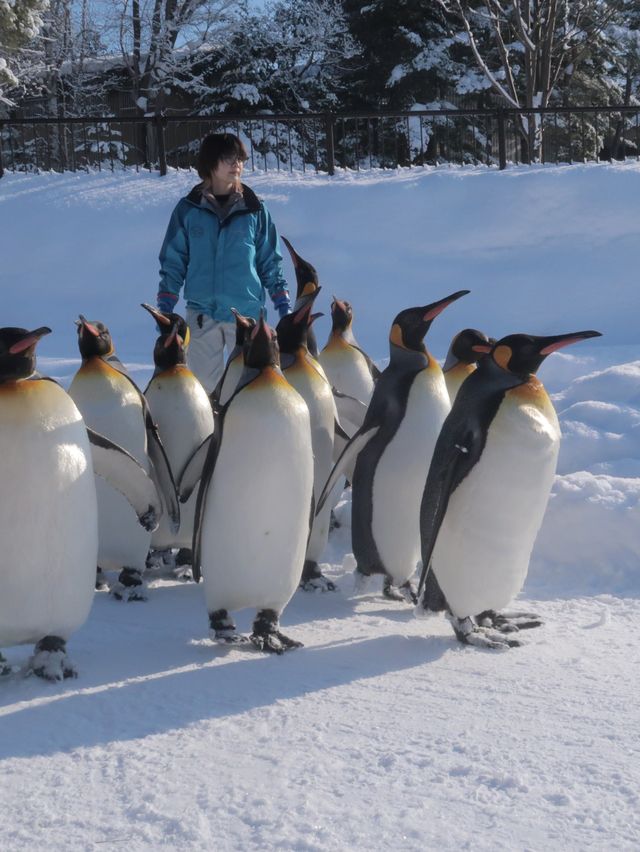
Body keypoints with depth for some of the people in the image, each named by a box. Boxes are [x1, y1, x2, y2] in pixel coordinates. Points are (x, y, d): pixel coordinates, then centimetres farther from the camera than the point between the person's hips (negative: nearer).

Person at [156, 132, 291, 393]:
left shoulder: (254, 210, 4)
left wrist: (283, 305, 5)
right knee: (203, 386, 5)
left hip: (246, 313, 0)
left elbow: (270, 261, 10)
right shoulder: (188, 210, 4)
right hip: (202, 315, 0)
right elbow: (172, 262, 8)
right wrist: (164, 308, 2)